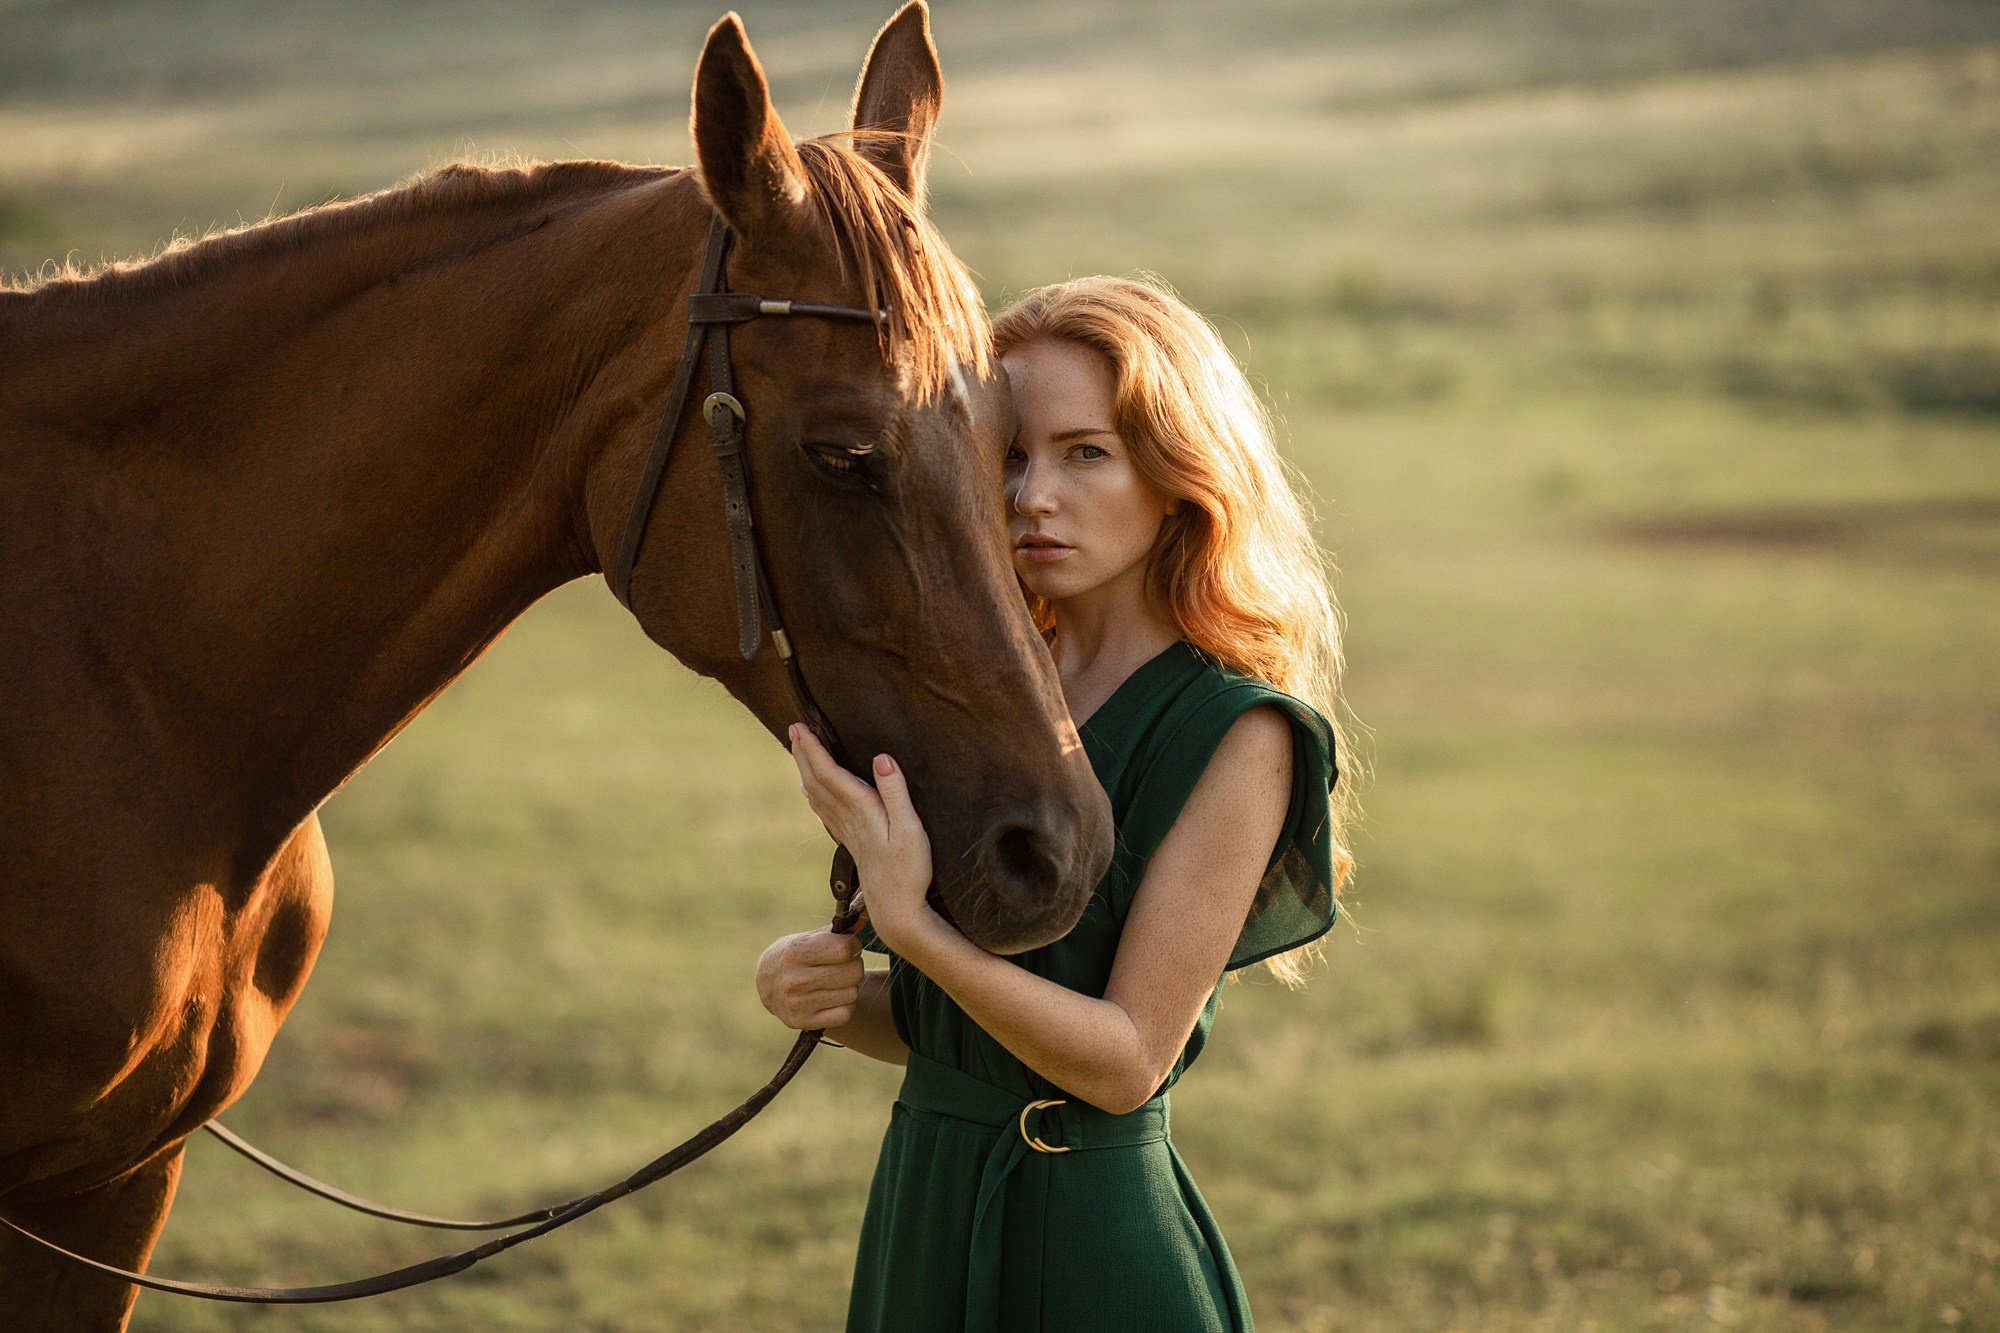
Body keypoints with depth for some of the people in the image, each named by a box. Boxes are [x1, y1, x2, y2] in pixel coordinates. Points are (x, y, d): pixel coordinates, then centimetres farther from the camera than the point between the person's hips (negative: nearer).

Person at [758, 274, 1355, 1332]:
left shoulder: (1236, 736, -12)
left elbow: (1128, 1059, -16)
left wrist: (907, 923, -25)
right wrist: (818, 989, -7)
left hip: (1099, 1237, -6)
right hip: (920, 1215, 6)